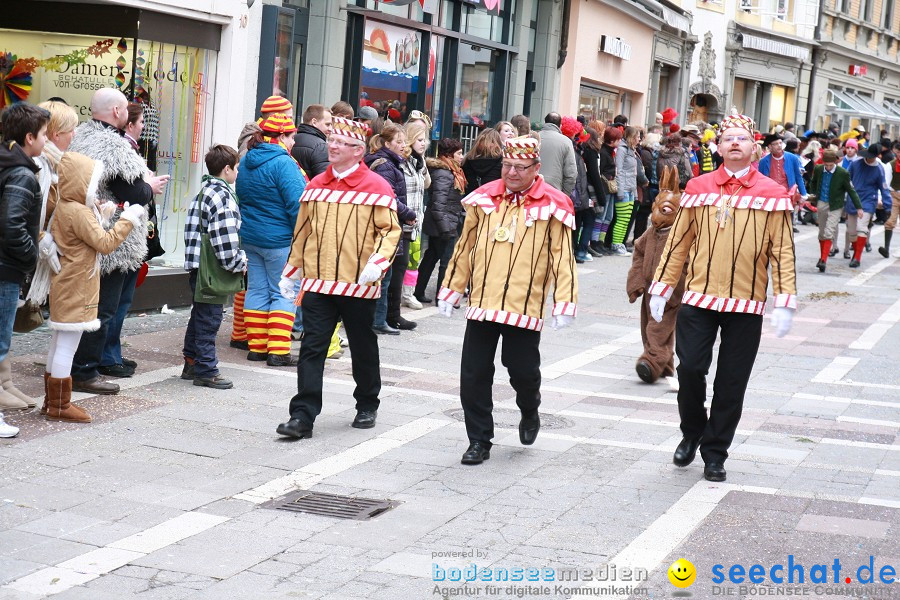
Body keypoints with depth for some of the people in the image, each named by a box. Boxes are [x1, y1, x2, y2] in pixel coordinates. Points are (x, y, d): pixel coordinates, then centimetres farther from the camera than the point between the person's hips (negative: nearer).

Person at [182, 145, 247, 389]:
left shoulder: (204, 192, 17)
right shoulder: (222, 195, -15)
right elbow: (225, 236, -21)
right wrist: (238, 263, -10)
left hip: (198, 266, 10)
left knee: (200, 314, 18)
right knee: (210, 317, -5)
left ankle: (192, 364, 26)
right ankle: (206, 370, -1)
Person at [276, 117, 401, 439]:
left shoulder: (376, 186, -5)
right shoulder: (316, 185, 10)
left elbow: (390, 230, -6)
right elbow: (303, 231, 17)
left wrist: (377, 263, -21)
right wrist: (291, 272, 18)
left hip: (358, 285, -3)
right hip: (317, 283, 3)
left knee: (363, 348, 13)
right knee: (311, 348, -3)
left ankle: (367, 406, 32)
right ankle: (302, 416, -4)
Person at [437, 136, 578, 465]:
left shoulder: (552, 206, -4)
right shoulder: (484, 199, 7)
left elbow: (563, 258, -4)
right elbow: (465, 248, 14)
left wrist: (564, 304, -11)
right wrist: (450, 290, 14)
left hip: (525, 308, -3)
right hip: (481, 304, 3)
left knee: (523, 372, 3)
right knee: (473, 376, 3)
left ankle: (529, 413, 37)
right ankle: (479, 441, 15)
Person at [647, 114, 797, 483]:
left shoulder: (772, 194, 1)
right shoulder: (699, 188, 4)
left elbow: (782, 252, 1)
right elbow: (678, 241, 9)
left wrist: (784, 302, -6)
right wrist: (661, 288, 7)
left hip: (747, 305, 0)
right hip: (699, 299, 1)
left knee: (731, 383, 4)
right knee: (690, 368, -6)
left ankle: (714, 453, 17)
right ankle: (692, 434, 20)